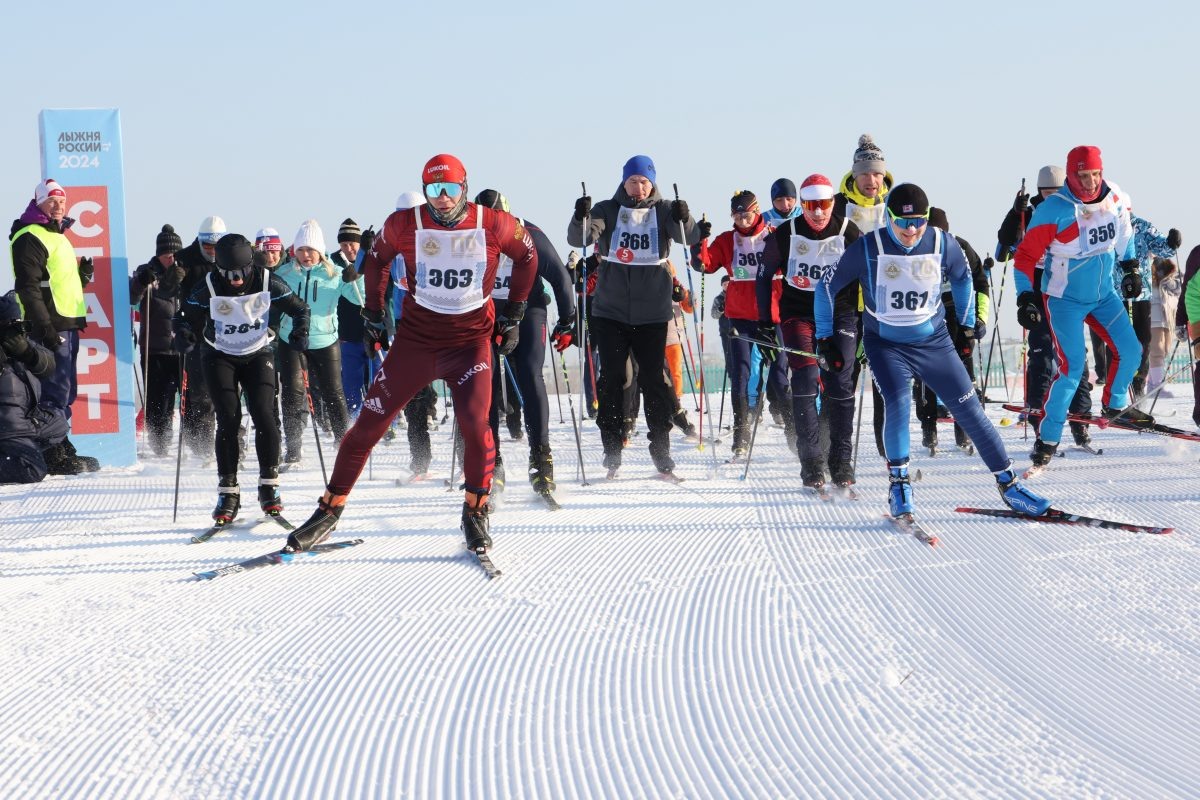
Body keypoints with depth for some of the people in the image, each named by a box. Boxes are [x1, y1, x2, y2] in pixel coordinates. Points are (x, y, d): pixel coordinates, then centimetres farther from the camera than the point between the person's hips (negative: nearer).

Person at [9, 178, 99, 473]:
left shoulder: (57, 236, 21)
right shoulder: (30, 237, -9)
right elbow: (28, 286, -17)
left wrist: (83, 275, 8)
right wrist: (44, 327, -23)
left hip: (67, 324, 10)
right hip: (51, 326, -10)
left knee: (66, 391, 14)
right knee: (55, 392, -10)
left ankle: (62, 449, 21)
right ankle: (54, 456, -8)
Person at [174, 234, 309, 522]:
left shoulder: (267, 282, -16)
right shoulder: (208, 287, -18)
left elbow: (298, 308, -5)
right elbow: (185, 316, -10)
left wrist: (300, 331, -24)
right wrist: (184, 335, -32)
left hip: (258, 355, 0)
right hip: (219, 357, 0)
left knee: (264, 415, -14)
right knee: (228, 420, -9)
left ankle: (269, 485, -3)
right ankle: (228, 492, -4)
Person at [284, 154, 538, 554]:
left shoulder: (494, 225, -10)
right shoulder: (404, 225, -9)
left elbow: (527, 255, 9)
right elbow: (376, 260, 12)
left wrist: (514, 313, 10)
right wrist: (374, 315, 11)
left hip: (471, 340, -1)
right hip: (415, 337, 1)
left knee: (475, 424, -18)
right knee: (369, 422, 0)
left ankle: (476, 513, 5)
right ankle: (329, 510, 13)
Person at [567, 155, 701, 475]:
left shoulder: (664, 211, 3)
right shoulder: (608, 211, 4)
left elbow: (689, 237, -11)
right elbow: (578, 239, -8)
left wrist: (684, 220, -31)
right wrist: (581, 218, -28)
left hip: (652, 313, 0)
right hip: (610, 312, 0)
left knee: (655, 380, 2)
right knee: (611, 380, 2)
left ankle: (661, 450, 11)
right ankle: (612, 450, 9)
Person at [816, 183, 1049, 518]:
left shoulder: (943, 245, -11)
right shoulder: (868, 248, -17)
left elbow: (962, 277, 12)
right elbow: (827, 286, -4)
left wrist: (968, 321, 20)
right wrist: (824, 337, 0)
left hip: (933, 342, 2)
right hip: (886, 345, -2)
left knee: (970, 410, 1)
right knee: (898, 405, -24)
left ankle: (1008, 483, 13)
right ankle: (899, 484, -5)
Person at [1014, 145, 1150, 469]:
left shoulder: (1114, 199, -7)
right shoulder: (1053, 210, -23)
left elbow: (1123, 233, 16)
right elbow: (1027, 255, -17)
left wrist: (1129, 267, 17)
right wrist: (1027, 297, -20)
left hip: (1104, 294, 6)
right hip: (1064, 299, -6)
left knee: (1130, 351, 4)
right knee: (1072, 367, -12)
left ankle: (1115, 405, 31)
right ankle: (1048, 438, 0)